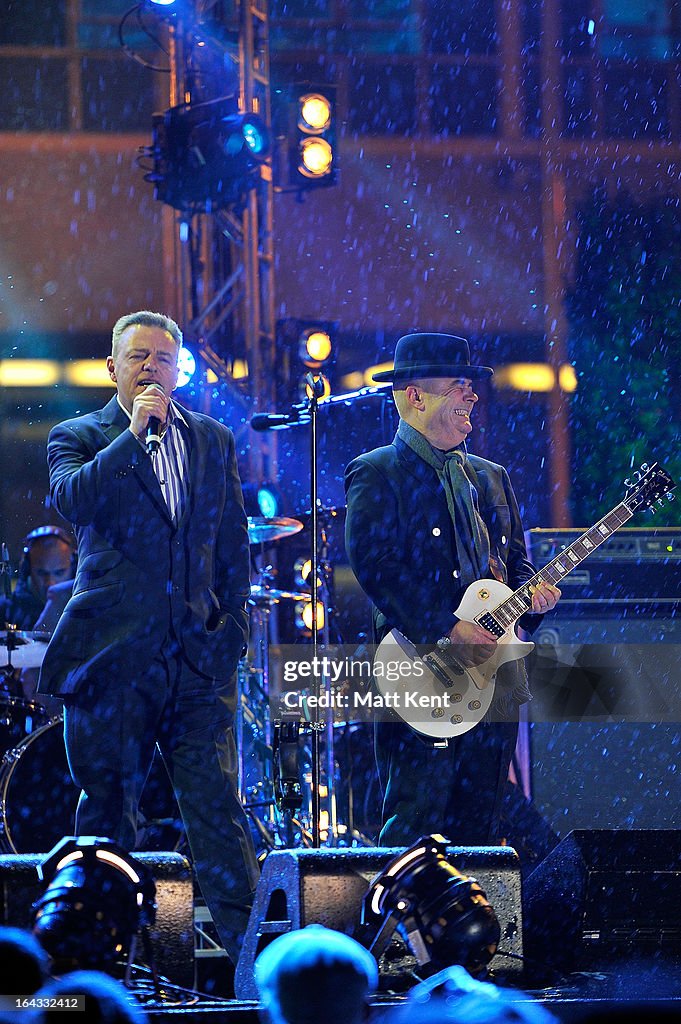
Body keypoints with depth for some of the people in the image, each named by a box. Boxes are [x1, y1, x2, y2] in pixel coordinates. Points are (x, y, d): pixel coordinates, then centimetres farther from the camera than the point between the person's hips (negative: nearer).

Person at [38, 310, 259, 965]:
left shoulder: (213, 441, 15)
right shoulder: (79, 438, 6)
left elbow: (233, 544, 17)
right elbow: (70, 499, -16)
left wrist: (230, 634, 9)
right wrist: (134, 435, -18)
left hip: (196, 660, 2)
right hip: (111, 658, -2)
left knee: (218, 808, -5)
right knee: (106, 813, 4)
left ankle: (251, 949, -4)